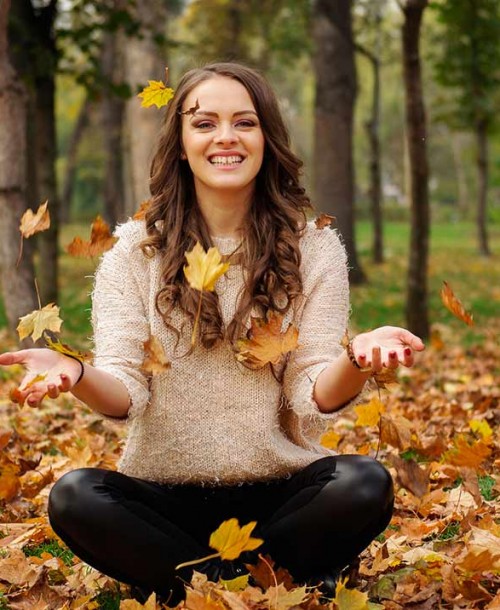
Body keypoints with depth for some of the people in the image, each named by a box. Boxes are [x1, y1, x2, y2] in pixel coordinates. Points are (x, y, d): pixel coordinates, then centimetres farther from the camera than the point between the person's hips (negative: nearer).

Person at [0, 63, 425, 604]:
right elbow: (125, 395, -7)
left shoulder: (313, 248, 2)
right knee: (74, 497, -29)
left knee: (365, 484, -29)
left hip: (281, 493, 0)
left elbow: (313, 400, -7)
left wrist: (356, 359, -30)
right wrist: (75, 376, -31)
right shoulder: (135, 250, 2)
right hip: (163, 495, 1)